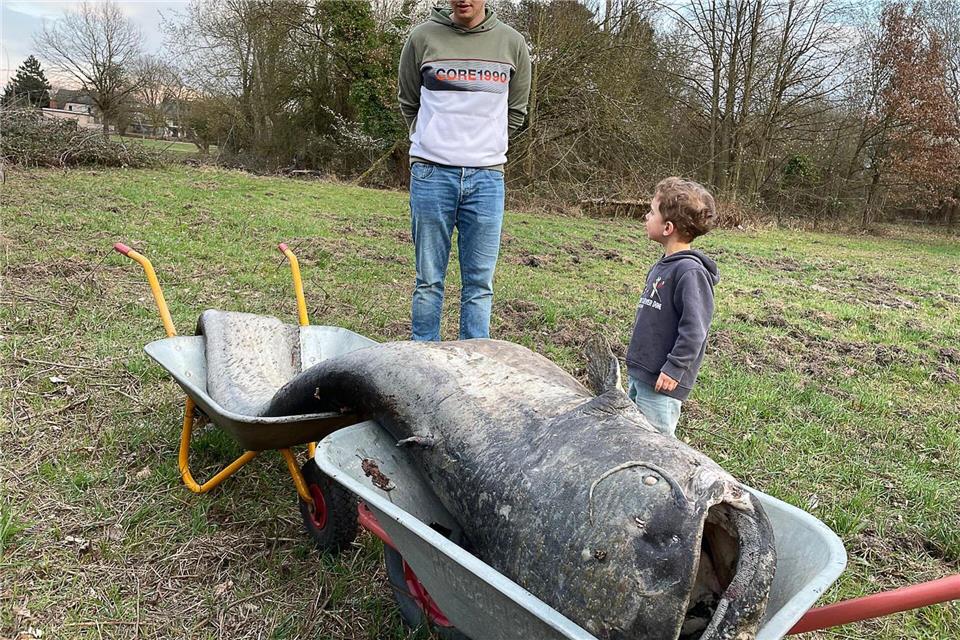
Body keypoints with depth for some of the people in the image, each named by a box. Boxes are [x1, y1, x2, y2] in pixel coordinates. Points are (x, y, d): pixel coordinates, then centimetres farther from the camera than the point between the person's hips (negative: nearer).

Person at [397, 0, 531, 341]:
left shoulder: (512, 43, 6)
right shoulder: (423, 37, 3)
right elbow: (409, 103, 14)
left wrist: (485, 144, 12)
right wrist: (434, 143, 12)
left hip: (486, 176, 1)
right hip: (431, 173, -1)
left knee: (479, 284, 4)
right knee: (428, 280, 4)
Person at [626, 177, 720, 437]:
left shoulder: (690, 272, -20)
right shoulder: (662, 266, 10)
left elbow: (694, 329, -22)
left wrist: (674, 369, -20)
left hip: (661, 382, -10)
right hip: (636, 374, 10)